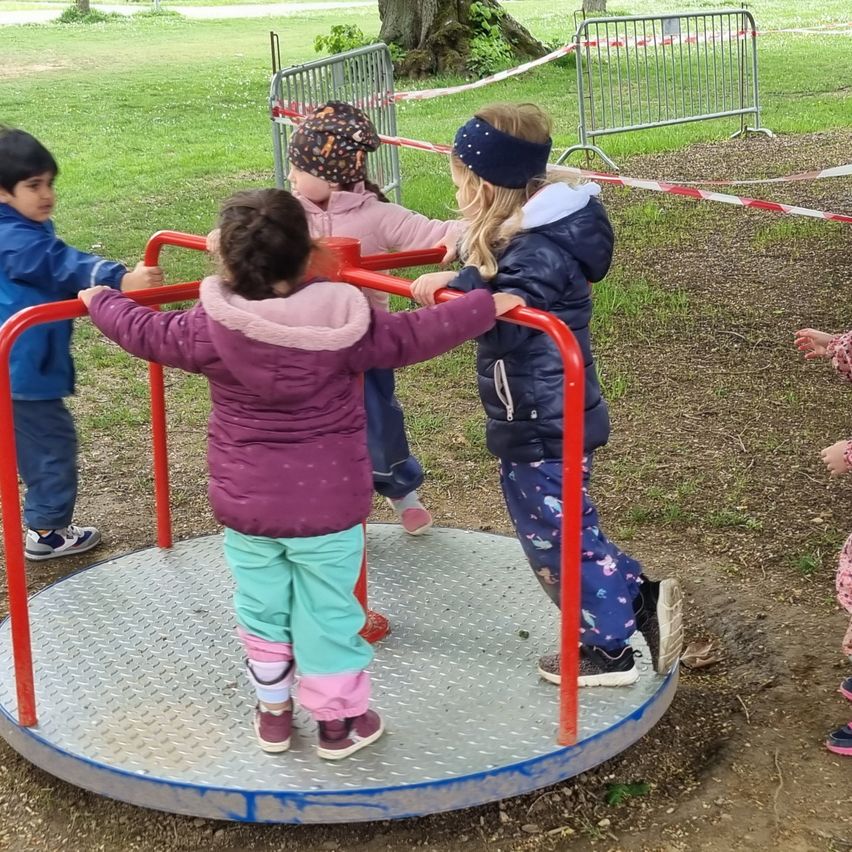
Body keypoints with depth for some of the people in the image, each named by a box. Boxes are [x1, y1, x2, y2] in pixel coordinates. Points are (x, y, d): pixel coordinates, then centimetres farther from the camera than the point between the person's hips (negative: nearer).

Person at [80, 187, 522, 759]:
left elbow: (142, 331, 6)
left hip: (245, 505, 2)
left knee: (262, 609, 19)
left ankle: (273, 713, 33)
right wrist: (488, 306, -2)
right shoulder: (345, 323, -14)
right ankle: (339, 721, 24)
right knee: (329, 613, 11)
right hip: (328, 506, -2)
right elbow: (413, 337, -11)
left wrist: (101, 300, 26)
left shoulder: (210, 330, -8)